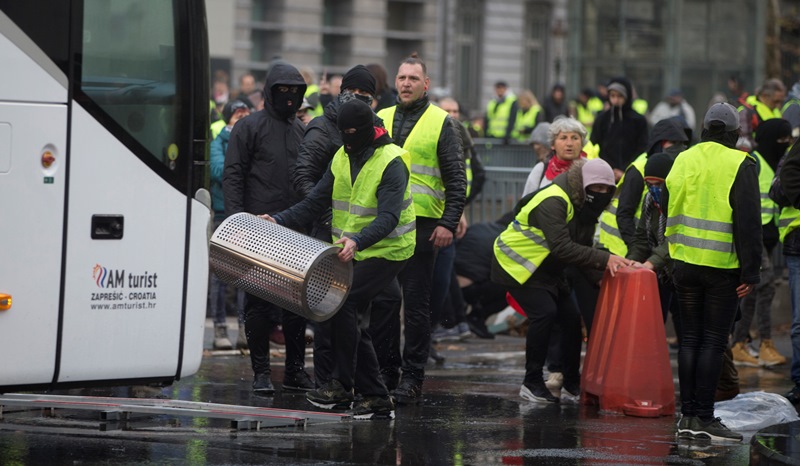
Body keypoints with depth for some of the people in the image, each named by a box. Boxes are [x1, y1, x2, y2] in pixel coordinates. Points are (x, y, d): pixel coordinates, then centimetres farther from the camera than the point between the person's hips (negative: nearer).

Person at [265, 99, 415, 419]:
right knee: (353, 320, 6)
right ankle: (376, 398, 12)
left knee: (344, 303, -20)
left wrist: (357, 241, -45)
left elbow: (388, 217, -28)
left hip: (385, 252, -8)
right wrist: (280, 221, -6)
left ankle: (341, 386, -12)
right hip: (354, 252, 8)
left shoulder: (391, 163, -18)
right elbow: (315, 202, 9)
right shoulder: (342, 158, 7)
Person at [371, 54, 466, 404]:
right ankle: (384, 371, 13)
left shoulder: (441, 123, 1)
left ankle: (413, 376, 2)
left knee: (416, 303, -2)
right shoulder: (381, 120, 13)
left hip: (421, 225, -4)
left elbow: (456, 178, -2)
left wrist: (449, 223, -11)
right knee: (381, 301, 5)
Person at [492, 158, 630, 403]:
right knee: (544, 312, -24)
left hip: (547, 270, 9)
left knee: (571, 317, 2)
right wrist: (604, 259, -44)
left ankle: (572, 385, 13)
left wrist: (604, 268, -18)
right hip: (517, 264, -9)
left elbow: (582, 248, 0)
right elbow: (562, 248, -40)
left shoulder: (583, 206, 1)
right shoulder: (553, 203, -29)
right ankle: (532, 383, -14)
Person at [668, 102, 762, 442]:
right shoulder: (740, 165, -7)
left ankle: (687, 415, 10)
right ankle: (703, 417, -4)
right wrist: (750, 272, -8)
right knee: (714, 341, -1)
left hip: (685, 262, 5)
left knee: (690, 338, 10)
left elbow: (667, 211, 14)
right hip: (722, 267, -5)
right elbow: (748, 223, -11)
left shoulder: (682, 160, 9)